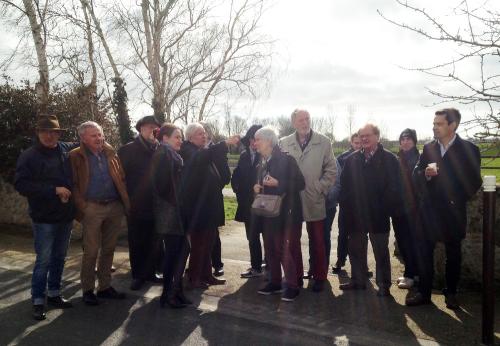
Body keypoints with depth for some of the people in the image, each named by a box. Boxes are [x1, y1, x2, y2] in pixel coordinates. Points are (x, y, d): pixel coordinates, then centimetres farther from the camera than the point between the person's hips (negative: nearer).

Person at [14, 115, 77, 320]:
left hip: (66, 216, 4)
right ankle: (38, 301, 14)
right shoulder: (28, 156, -6)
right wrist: (53, 190, -20)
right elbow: (21, 184, -14)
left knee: (59, 258, 14)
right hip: (44, 218, -4)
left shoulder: (68, 150, 2)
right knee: (44, 260, 0)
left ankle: (54, 294, 29)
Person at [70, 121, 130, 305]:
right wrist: (82, 206, -12)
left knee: (108, 249, 11)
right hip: (92, 209, -4)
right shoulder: (75, 157, -1)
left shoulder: (110, 154, 11)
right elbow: (73, 184, -4)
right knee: (91, 251, 1)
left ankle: (105, 286, 23)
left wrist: (125, 201, 4)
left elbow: (121, 178, 12)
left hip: (115, 207, 4)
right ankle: (87, 290, 15)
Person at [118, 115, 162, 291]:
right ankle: (138, 275, 21)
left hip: (156, 206, 2)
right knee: (136, 243, 8)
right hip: (136, 207, -2)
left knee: (155, 242, 10)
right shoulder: (128, 150, -1)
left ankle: (150, 272, 26)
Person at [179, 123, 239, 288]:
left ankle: (206, 275, 21)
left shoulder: (206, 152, 15)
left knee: (208, 243, 12)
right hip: (197, 206, -7)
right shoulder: (188, 151, -9)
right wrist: (225, 143, -37)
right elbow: (201, 157, -30)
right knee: (198, 243, -2)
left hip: (209, 206, 7)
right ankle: (194, 278, 10)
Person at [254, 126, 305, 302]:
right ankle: (275, 282, 23)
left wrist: (278, 183, -22)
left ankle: (292, 286, 4)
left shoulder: (285, 159, -10)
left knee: (283, 248, -6)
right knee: (270, 248, 12)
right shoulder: (262, 163, 12)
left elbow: (300, 183, -13)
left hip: (282, 211, -8)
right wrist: (257, 187, 3)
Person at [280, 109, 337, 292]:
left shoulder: (323, 142, 0)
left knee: (317, 241, 6)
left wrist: (320, 189, -5)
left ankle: (319, 276, 19)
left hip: (314, 201, -1)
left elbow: (331, 170, 2)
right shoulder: (284, 143, 4)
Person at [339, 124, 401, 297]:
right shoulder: (352, 159, 7)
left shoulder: (389, 159, -4)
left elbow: (394, 187, -7)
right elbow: (344, 185, 6)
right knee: (356, 250, 13)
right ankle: (358, 280, 27)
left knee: (381, 252, 8)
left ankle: (383, 285, 20)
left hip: (378, 216, -3)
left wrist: (388, 209, -12)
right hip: (355, 215, 4)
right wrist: (347, 207, -1)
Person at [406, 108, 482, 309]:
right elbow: (416, 175, 2)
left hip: (452, 212, -2)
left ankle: (451, 294, 25)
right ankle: (424, 293, 14)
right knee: (424, 252, 4)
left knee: (453, 254, 11)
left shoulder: (469, 150, -4)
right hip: (428, 210, 3)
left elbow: (474, 182, -3)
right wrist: (425, 173, -19)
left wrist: (457, 200, -7)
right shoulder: (428, 148, 6)